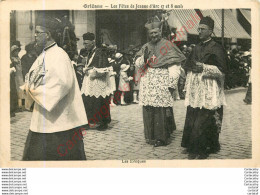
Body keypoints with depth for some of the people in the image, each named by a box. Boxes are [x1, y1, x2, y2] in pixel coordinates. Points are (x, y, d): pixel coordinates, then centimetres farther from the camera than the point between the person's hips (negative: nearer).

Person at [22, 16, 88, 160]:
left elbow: (63, 83, -27)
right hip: (43, 118, 9)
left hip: (59, 118, -9)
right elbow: (33, 79, 20)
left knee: (64, 156, 2)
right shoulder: (44, 55, 13)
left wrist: (36, 91, -16)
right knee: (34, 154, 16)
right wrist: (30, 87, -3)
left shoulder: (59, 55, -16)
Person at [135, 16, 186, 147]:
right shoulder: (145, 47, 15)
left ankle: (162, 137, 5)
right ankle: (150, 136, 17)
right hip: (147, 86, 4)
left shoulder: (168, 46, 1)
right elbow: (137, 65, 13)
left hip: (162, 86, -4)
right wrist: (144, 57, -8)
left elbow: (175, 65, -4)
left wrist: (172, 84, -10)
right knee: (148, 111, 5)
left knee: (161, 111, -6)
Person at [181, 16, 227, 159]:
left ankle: (202, 149, 4)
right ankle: (193, 146, 16)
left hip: (209, 91, -6)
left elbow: (222, 70, -11)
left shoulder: (216, 49, -4)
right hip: (195, 90, 6)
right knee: (192, 119, 5)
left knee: (203, 121, -6)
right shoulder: (196, 48, 17)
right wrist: (192, 67, 3)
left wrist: (204, 67, -19)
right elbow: (187, 65, 23)